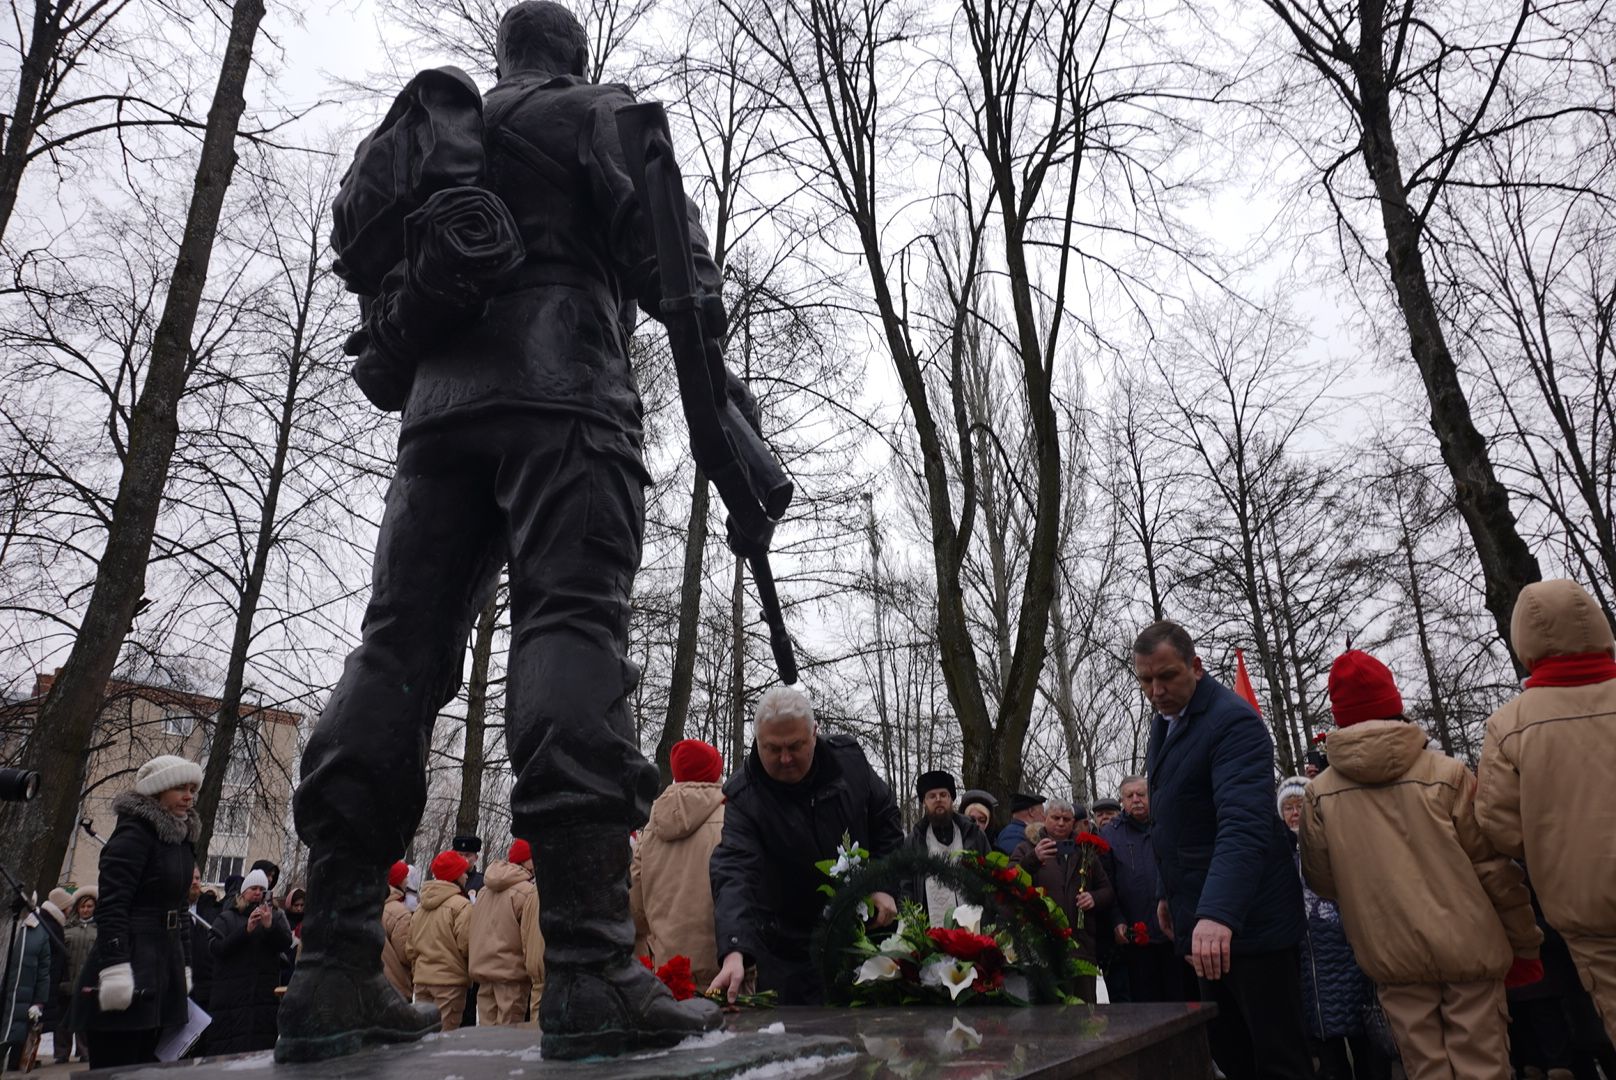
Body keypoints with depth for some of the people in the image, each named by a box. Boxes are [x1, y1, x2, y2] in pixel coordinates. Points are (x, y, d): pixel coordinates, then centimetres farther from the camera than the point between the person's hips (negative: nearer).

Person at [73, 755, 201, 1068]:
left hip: (165, 966, 8)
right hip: (130, 965, -8)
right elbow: (110, 906, -18)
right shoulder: (134, 834, -10)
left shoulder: (182, 839, 15)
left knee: (144, 1066, 8)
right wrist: (115, 967, -24)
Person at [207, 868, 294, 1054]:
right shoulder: (227, 918, 12)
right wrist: (246, 929, -14)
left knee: (263, 1048, -7)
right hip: (231, 995, -1)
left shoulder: (275, 915, 15)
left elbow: (286, 943, 2)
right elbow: (214, 948, -2)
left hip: (265, 995, 1)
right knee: (226, 1051, -7)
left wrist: (270, 926, -16)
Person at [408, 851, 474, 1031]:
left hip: (421, 980, 7)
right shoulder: (461, 905, -13)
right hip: (450, 981, -7)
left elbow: (410, 948, 16)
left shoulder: (421, 907, 11)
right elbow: (466, 946, -15)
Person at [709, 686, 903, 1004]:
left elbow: (885, 819, 4)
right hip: (791, 947, -3)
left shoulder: (848, 757, -10)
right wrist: (734, 952, -49)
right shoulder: (744, 796, -22)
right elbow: (734, 871, -34)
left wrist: (884, 885, -5)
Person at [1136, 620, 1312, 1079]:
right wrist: (1172, 893, 18)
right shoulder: (1164, 723, 11)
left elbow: (1243, 826, -32)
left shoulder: (1234, 722, -18)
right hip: (1201, 919, 8)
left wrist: (1218, 913, -42)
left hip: (1248, 920, -8)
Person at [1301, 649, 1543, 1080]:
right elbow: (1495, 870, -4)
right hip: (1467, 947, -1)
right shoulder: (1447, 775, -8)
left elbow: (1322, 882, 3)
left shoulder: (1319, 793, -5)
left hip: (1392, 958, 1)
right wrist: (1524, 946, 8)